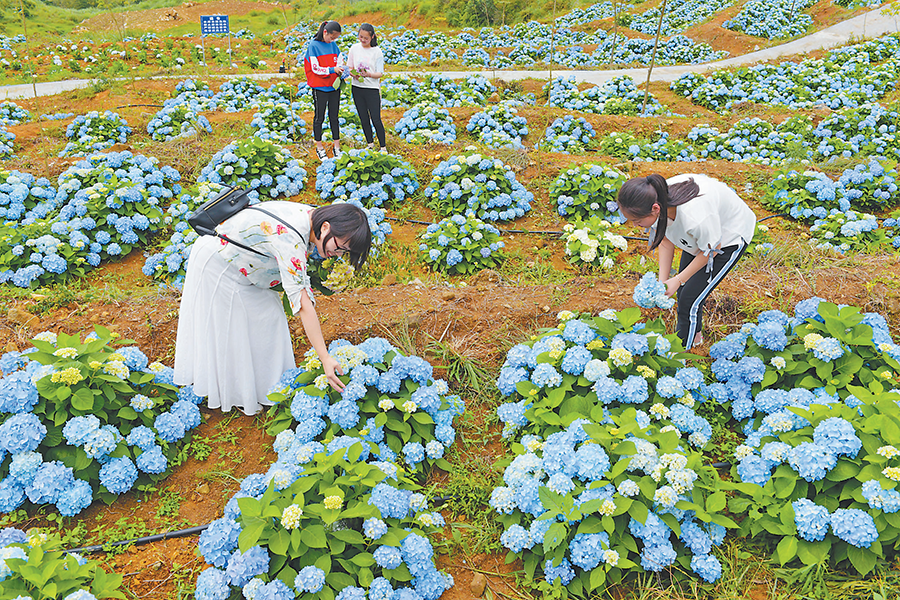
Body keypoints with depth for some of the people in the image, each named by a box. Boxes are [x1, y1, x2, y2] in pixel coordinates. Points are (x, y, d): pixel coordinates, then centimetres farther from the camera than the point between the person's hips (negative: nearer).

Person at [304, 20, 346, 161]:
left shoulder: (333, 45, 6)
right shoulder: (313, 45, -10)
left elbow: (339, 62, 12)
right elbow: (315, 69, -14)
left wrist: (341, 70, -11)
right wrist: (332, 69, -25)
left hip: (334, 87, 5)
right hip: (319, 88, -4)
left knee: (334, 117, 10)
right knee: (319, 118, 6)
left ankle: (337, 147, 17)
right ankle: (319, 147, 17)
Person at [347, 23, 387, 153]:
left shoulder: (377, 52, -7)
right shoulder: (354, 48, 2)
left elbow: (380, 74, -8)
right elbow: (349, 67, 10)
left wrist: (368, 74, -27)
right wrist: (353, 74, -14)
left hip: (372, 89, -4)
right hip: (357, 88, 4)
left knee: (376, 120, -5)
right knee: (364, 119, 12)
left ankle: (383, 147, 7)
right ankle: (370, 144, 26)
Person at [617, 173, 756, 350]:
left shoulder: (696, 217, -46)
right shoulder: (658, 199, -26)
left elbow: (712, 249, -24)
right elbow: (666, 240, -8)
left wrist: (678, 280, -17)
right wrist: (662, 281, -11)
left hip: (730, 238, -7)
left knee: (691, 298, -6)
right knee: (683, 290, 14)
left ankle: (683, 347, 18)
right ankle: (695, 335, 40)